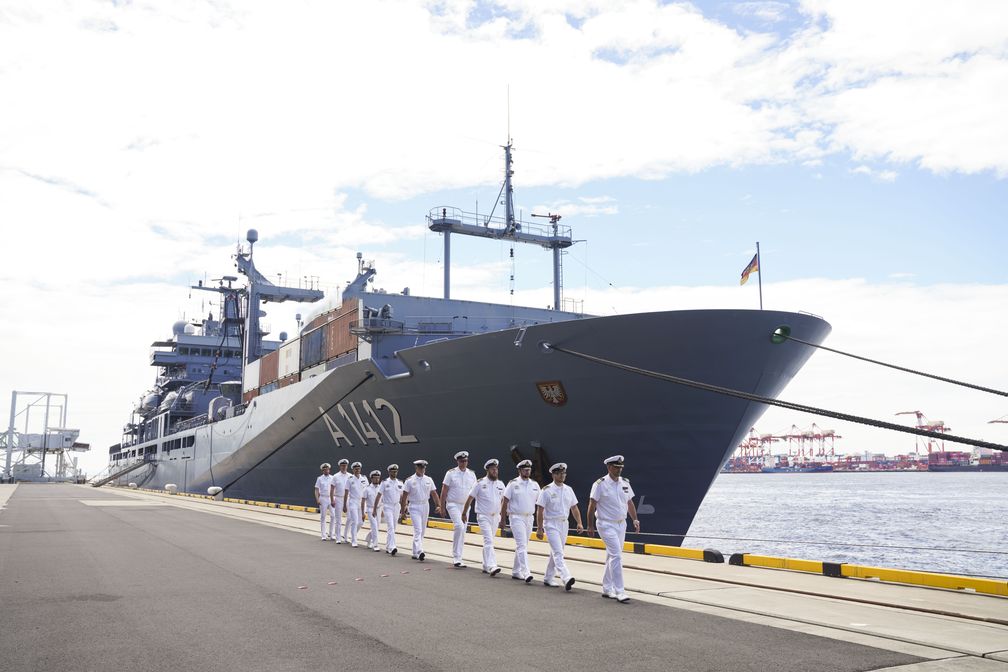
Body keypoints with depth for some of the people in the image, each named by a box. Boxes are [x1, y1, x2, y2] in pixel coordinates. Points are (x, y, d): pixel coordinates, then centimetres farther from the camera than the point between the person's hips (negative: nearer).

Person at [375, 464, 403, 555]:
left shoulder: (400, 483, 8)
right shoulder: (385, 482, -4)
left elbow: (402, 496, 13)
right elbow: (378, 496, -3)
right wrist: (374, 509, -5)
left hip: (396, 507, 5)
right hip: (387, 507, -5)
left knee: (392, 528, 10)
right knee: (390, 527, -16)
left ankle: (388, 548, 22)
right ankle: (392, 548, -23)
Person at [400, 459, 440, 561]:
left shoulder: (429, 480, 8)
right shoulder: (409, 480, -3)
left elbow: (434, 494, 7)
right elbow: (404, 496, -2)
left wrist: (439, 505, -4)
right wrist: (402, 510, -4)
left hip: (425, 506, 5)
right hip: (414, 507, -5)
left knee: (422, 531, 9)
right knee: (418, 530, -16)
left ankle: (415, 553, 20)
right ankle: (420, 552, -26)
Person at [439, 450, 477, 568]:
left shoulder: (472, 474, 8)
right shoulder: (451, 473, -3)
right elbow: (444, 491, -2)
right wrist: (442, 507, -4)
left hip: (466, 506, 5)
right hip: (453, 504, -5)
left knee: (462, 532, 6)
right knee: (459, 526, -22)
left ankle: (457, 558, 15)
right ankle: (456, 557, -17)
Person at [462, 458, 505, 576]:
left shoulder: (500, 484, 8)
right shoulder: (480, 483, -6)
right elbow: (470, 499, 0)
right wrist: (464, 513, 3)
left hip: (495, 517, 5)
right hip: (484, 517, -5)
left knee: (488, 541, 13)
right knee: (488, 541, -17)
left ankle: (486, 566, 23)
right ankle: (491, 566, -25)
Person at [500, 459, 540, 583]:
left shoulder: (535, 485, 9)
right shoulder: (513, 484, -4)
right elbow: (504, 501, -2)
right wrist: (502, 520, -4)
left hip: (529, 518, 5)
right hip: (516, 517, -5)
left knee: (522, 545, 12)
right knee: (522, 545, -14)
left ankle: (516, 571, 23)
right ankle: (526, 573, -20)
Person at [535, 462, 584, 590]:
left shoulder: (568, 490, 10)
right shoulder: (547, 490, -8)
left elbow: (574, 508, 14)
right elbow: (540, 510, -8)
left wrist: (579, 523, 3)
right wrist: (539, 528, -12)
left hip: (564, 524, 7)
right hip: (551, 524, -6)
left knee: (555, 552, 12)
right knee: (558, 552, -16)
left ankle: (548, 578, 22)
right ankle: (566, 578, -28)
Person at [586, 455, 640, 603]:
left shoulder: (625, 483, 8)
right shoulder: (600, 484, -11)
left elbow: (630, 503, 15)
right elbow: (592, 505, -8)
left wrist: (635, 520, 5)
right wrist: (590, 525, -8)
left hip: (621, 524, 7)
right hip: (606, 525, -7)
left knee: (612, 556, 14)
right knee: (616, 555, -15)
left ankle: (607, 589, 25)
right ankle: (619, 592, -13)